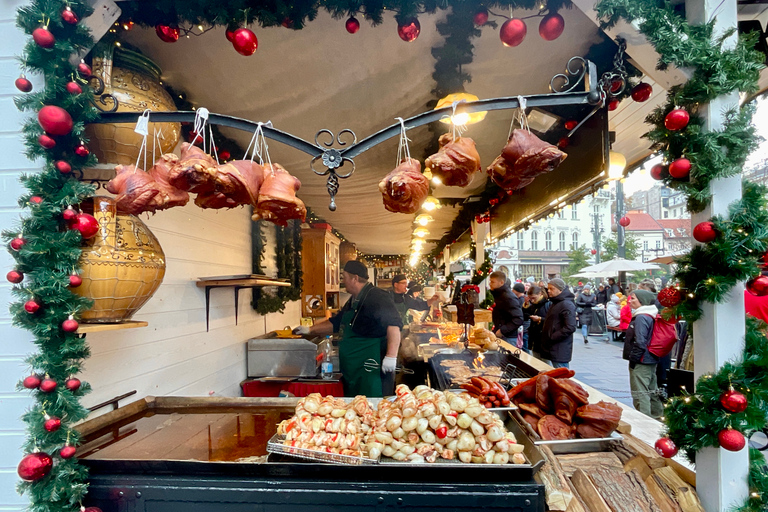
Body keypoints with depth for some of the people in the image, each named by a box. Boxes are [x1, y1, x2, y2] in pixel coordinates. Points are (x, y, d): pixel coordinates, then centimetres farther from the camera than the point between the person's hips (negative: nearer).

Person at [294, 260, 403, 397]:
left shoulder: (377, 297, -13)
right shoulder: (353, 301, 19)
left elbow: (394, 324, -24)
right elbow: (335, 323, 30)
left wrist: (391, 356, -29)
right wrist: (310, 330, 26)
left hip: (372, 370, -10)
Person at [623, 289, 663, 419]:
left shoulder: (641, 318, -19)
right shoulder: (651, 316, 11)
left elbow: (640, 342, -23)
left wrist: (633, 358, -15)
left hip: (641, 362, -10)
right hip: (651, 361, 10)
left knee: (640, 394, -5)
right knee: (652, 391, 21)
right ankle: (657, 416, 33)